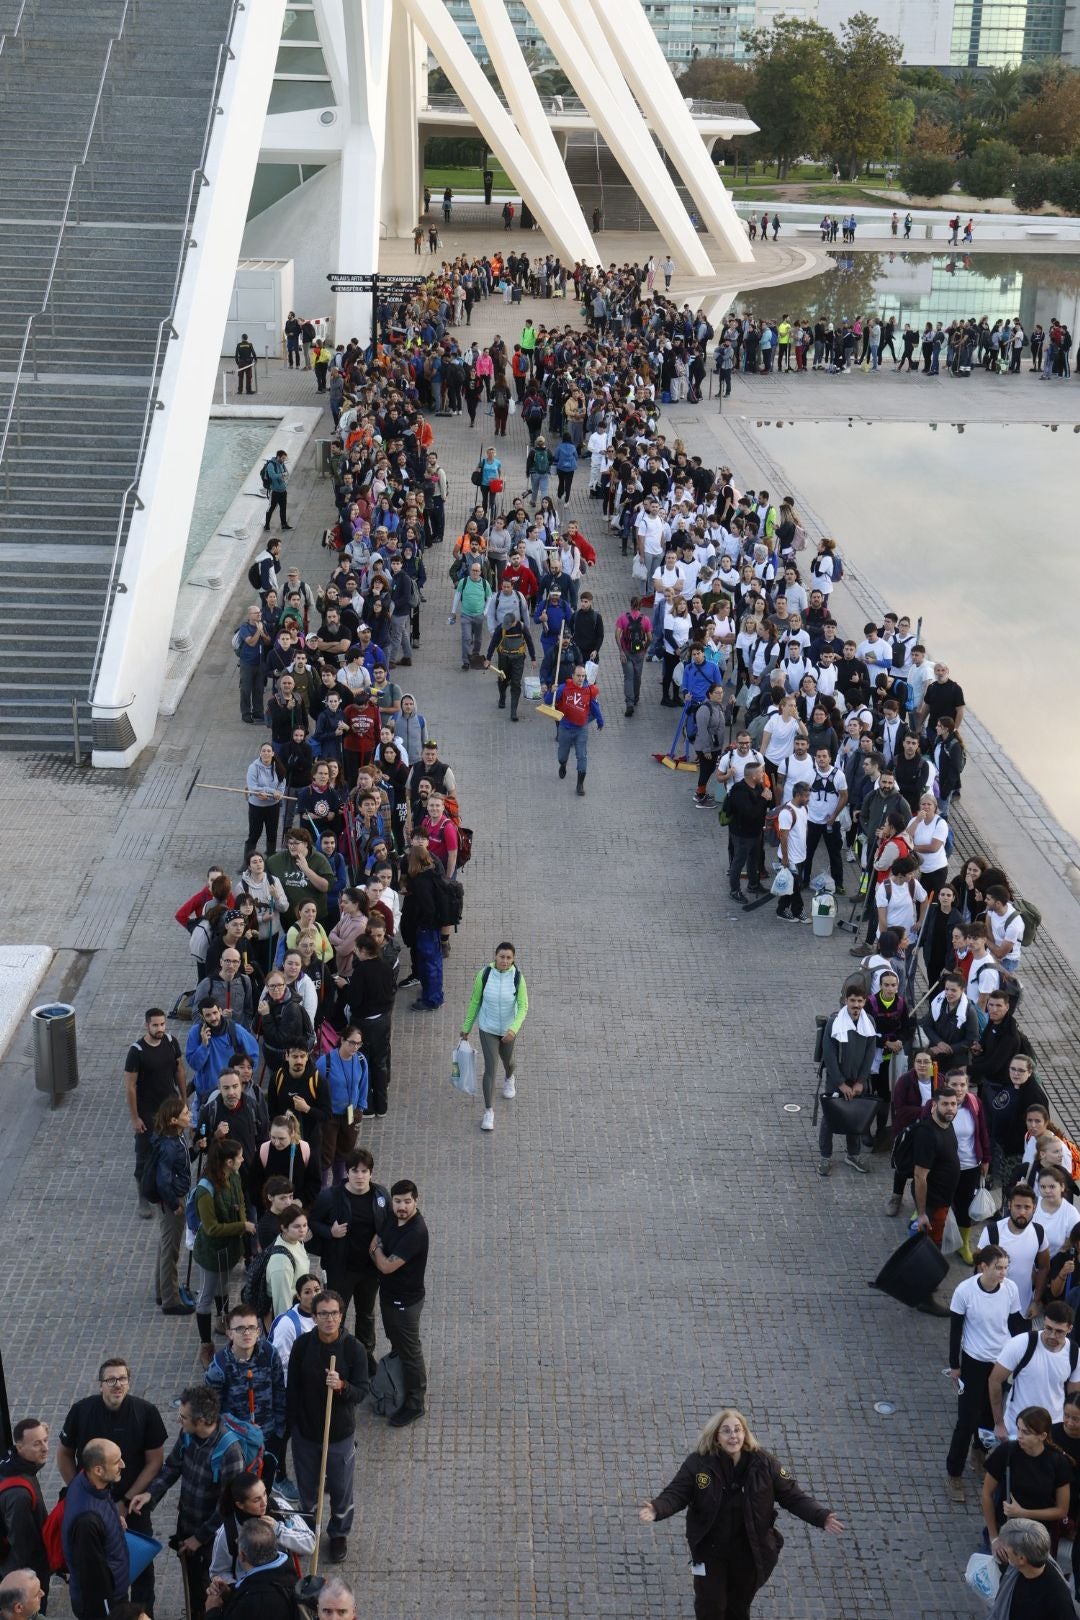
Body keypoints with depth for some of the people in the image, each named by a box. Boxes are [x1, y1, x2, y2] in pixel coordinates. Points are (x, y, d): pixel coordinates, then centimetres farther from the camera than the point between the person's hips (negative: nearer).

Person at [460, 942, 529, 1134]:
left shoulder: (517, 977, -18)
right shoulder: (484, 974, -17)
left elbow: (523, 1007, -16)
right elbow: (475, 1002, -4)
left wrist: (514, 1029, -32)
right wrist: (466, 1027, 3)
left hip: (508, 1029, 1)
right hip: (488, 1029, -1)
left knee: (507, 1060, 25)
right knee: (490, 1068, -5)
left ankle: (509, 1078, 62)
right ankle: (489, 1111, 7)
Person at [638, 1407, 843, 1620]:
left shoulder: (764, 1463, -12)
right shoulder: (698, 1463, -16)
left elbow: (793, 1495, -8)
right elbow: (675, 1494, -14)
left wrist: (821, 1517, -22)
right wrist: (656, 1510, -35)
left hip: (750, 1553, 1)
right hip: (710, 1552, -1)